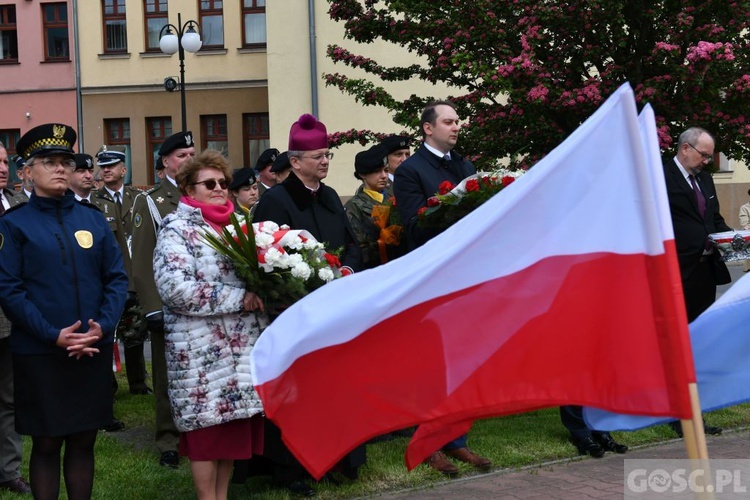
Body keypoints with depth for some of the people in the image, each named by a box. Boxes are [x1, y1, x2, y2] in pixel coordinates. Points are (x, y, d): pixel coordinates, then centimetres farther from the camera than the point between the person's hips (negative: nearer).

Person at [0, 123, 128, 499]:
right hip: (39, 354, -3)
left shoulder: (93, 218, 8)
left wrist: (103, 326, -10)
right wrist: (54, 336, -16)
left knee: (84, 440, 10)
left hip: (94, 351, 3)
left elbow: (117, 277, 6)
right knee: (46, 444, 4)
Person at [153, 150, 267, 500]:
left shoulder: (234, 223, 14)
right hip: (202, 349, -7)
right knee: (208, 424, 0)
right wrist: (238, 298, -19)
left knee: (234, 423, 11)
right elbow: (175, 288, -21)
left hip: (242, 345, 7)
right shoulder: (177, 228, -9)